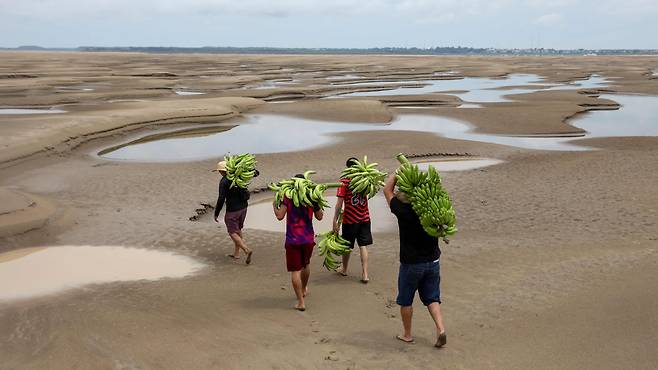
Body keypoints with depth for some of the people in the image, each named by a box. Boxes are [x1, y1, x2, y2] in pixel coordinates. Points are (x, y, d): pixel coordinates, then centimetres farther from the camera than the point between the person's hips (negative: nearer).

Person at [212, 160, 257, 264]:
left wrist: (216, 213, -10)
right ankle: (236, 253, 27)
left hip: (233, 210, -7)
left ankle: (247, 250, -15)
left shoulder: (224, 181, -16)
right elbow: (256, 173, 12)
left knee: (232, 233, 2)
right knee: (238, 230, 21)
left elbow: (221, 199, -19)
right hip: (243, 207, 7)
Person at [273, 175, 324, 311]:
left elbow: (280, 216, -14)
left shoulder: (287, 196, -10)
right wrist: (319, 204, 22)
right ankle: (304, 289, 49)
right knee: (305, 265, 27)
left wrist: (274, 205, 4)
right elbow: (319, 217, 8)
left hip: (293, 239, -4)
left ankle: (301, 302, 1)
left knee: (295, 270, 2)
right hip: (308, 238, 4)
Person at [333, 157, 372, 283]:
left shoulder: (344, 181, -14)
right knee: (363, 246, 6)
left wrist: (335, 220, -11)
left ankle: (344, 269, 33)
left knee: (347, 246, 14)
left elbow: (339, 203, -15)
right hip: (364, 218, 3)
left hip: (350, 219, -3)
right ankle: (365, 274, 1)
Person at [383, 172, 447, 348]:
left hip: (411, 263, -4)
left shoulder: (404, 211, -19)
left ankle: (407, 335, 23)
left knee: (406, 301, 13)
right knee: (432, 298, 15)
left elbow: (387, 190, -8)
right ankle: (440, 329, -1)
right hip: (432, 261, 4)